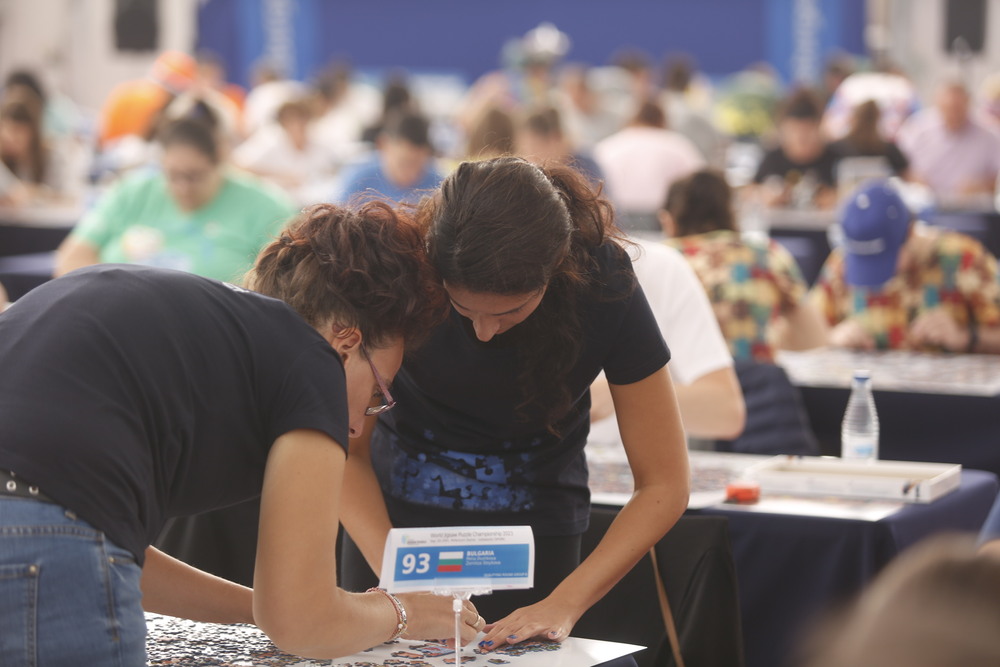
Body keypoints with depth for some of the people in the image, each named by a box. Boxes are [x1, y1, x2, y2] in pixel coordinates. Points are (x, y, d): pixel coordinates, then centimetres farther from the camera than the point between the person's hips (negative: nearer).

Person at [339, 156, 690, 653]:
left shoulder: (603, 283, -24)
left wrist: (563, 604, -27)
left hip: (533, 527, -1)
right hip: (395, 514, 1)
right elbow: (349, 449, -14)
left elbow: (663, 485, -17)